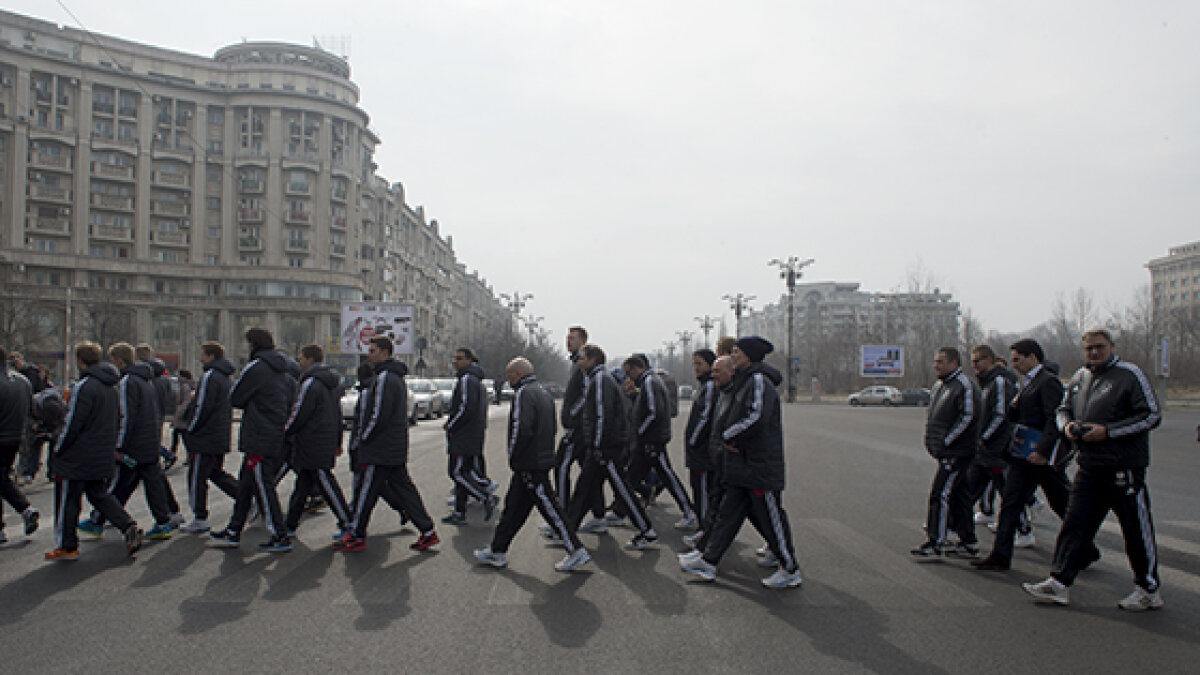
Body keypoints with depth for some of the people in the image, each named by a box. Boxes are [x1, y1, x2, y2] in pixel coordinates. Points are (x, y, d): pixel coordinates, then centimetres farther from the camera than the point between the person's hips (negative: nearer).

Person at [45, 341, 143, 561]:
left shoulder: (84, 387, -18)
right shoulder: (110, 386, 8)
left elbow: (72, 424, -19)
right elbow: (117, 420, 15)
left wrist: (57, 450, -7)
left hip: (77, 458, -8)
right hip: (103, 458, 8)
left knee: (66, 500, 6)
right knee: (100, 495, 16)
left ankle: (67, 547, 15)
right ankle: (129, 528, 0)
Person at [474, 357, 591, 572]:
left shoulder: (524, 393, -15)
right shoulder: (544, 392, 16)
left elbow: (521, 429, -24)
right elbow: (553, 428, 18)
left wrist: (513, 458, -12)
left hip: (530, 465, -10)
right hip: (543, 459, 10)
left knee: (549, 508, -4)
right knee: (514, 507, 14)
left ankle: (577, 552, 1)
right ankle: (497, 551, 22)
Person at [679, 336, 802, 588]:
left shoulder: (759, 381, -16)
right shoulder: (743, 381, 15)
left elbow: (755, 418, -27)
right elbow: (730, 417, 19)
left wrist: (728, 436, -14)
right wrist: (725, 434, -2)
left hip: (760, 467, -10)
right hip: (742, 466, 10)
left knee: (772, 518, 1)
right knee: (728, 513, 12)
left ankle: (790, 571, 15)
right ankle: (708, 561, 19)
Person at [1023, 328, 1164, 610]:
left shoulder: (1129, 374, -7)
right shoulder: (1079, 378, 13)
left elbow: (1152, 415, -10)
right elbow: (1063, 409, 25)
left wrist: (1107, 431, -17)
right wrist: (1067, 425, 1)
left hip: (1124, 468, -6)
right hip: (1089, 468, 6)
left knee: (1137, 529, 5)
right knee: (1074, 524, 6)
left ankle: (1149, 590, 20)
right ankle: (1059, 582, 10)